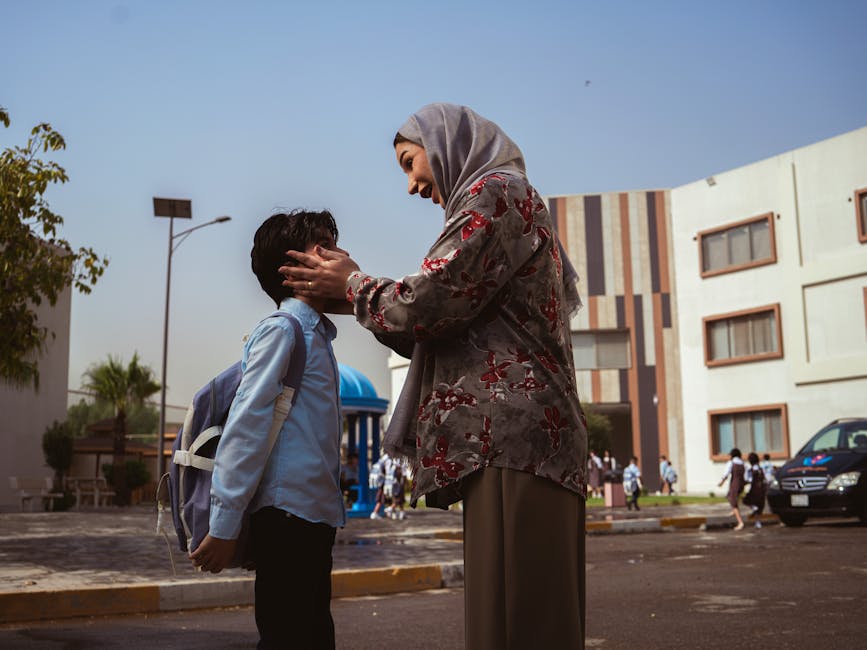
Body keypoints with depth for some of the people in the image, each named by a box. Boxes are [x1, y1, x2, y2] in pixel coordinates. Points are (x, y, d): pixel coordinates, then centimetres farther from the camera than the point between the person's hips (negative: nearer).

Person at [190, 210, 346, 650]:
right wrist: (224, 526, -19)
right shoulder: (281, 331, -10)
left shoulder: (318, 336, 17)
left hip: (317, 515, 9)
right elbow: (245, 427, -16)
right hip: (287, 513, -9)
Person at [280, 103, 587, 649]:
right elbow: (442, 330, 27)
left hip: (512, 436, -10)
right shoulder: (510, 199, 28)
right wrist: (360, 291, 23)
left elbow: (427, 304, -13)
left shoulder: (495, 191, -2)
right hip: (512, 437, 10)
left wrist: (354, 285, 6)